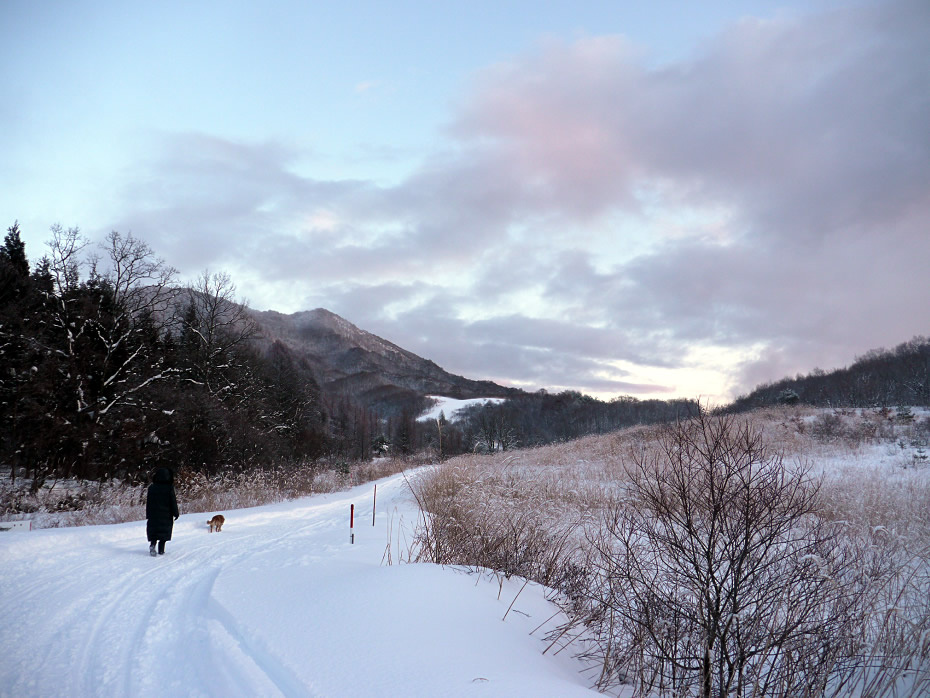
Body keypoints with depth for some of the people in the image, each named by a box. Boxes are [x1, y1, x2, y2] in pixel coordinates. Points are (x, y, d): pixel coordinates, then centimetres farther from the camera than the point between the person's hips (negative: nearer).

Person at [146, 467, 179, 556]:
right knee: (164, 532, 9)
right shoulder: (169, 488, -10)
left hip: (153, 515, 2)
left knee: (153, 531, 8)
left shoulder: (151, 488, -1)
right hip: (166, 515, -2)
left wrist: (148, 515, 12)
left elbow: (148, 502, 4)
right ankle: (161, 550, 8)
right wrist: (176, 513, 1)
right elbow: (173, 502, -8)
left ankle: (152, 544, -16)